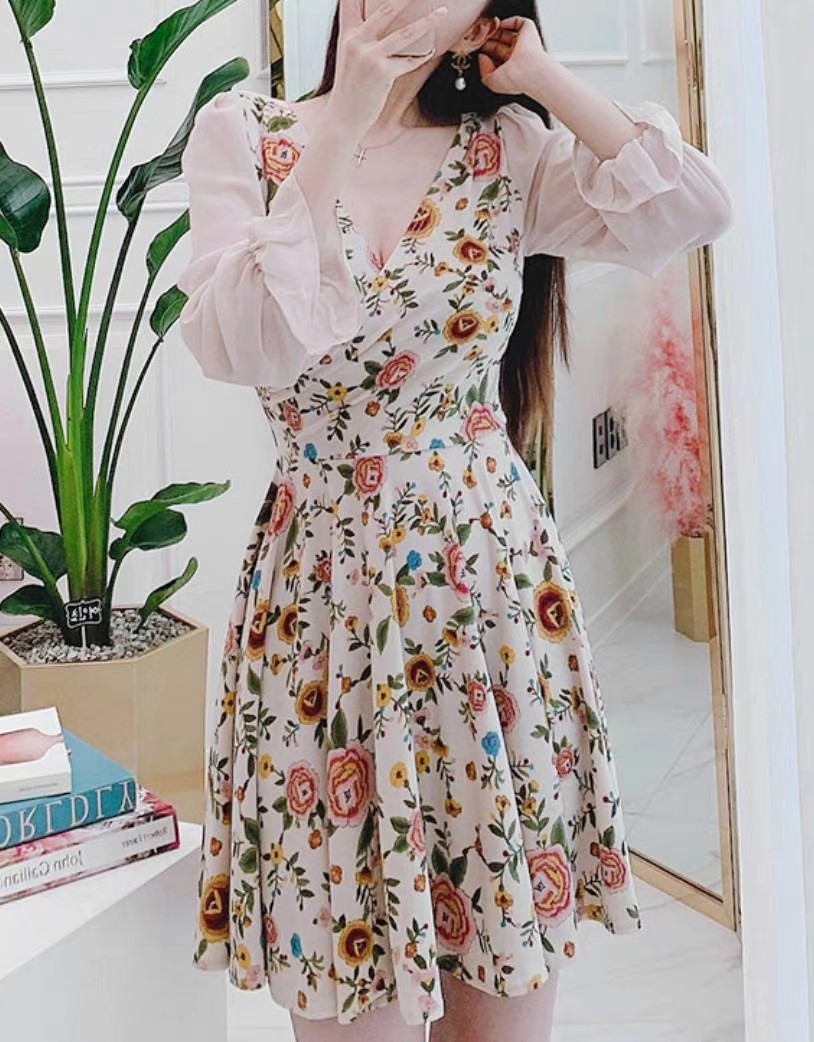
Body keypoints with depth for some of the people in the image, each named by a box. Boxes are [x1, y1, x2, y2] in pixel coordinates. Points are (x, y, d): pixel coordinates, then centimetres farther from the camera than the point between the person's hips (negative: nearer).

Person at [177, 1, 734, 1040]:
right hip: (330, 593, -1)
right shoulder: (244, 135, 1)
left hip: (493, 582, 2)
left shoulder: (509, 148, 5)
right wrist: (343, 129, -15)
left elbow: (695, 211, -10)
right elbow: (237, 347, -16)